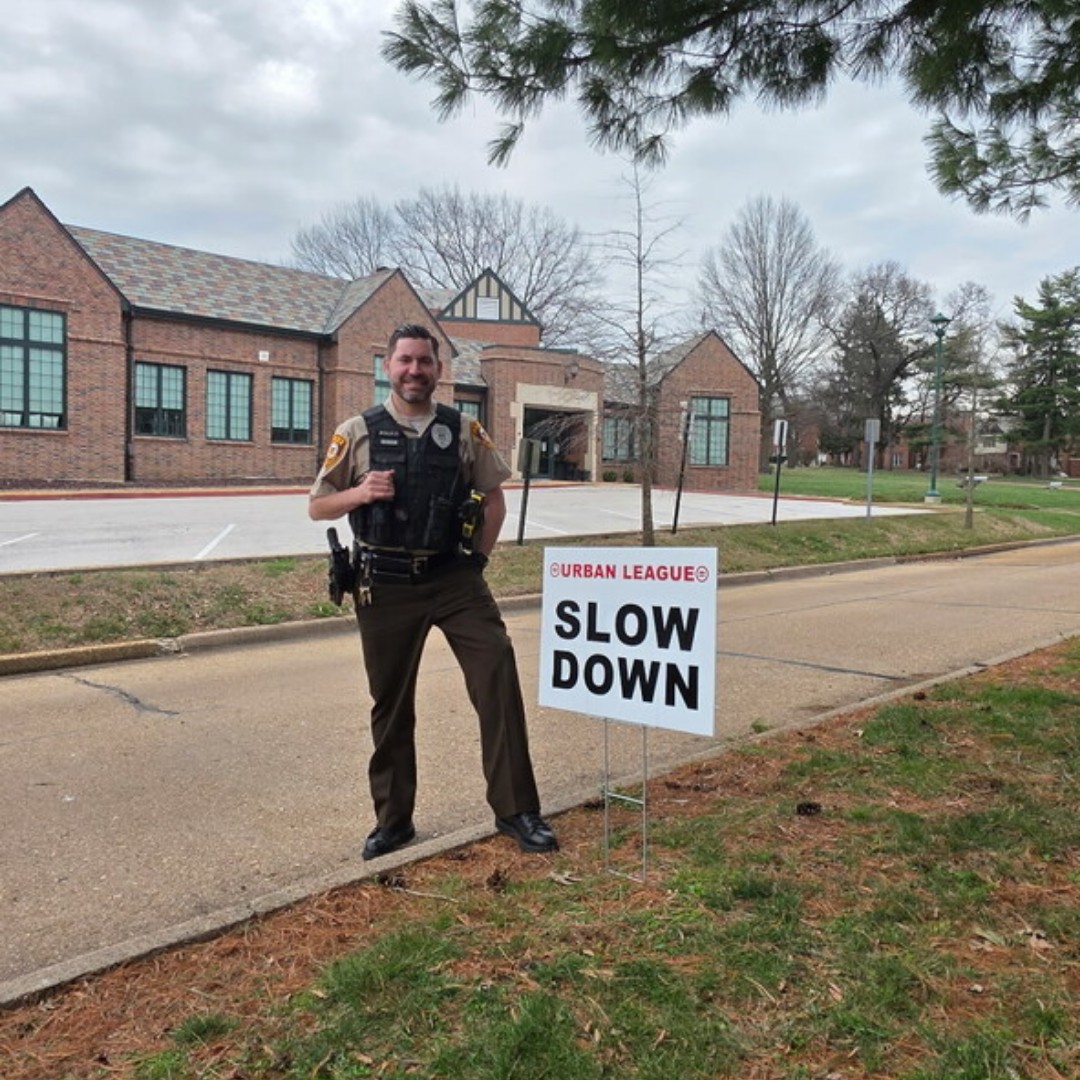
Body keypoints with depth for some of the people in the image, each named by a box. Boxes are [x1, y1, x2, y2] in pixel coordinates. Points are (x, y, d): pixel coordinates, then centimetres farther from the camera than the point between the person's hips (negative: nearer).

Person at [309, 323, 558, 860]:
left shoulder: (464, 431, 5)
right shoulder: (357, 433, 2)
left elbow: (494, 497, 13)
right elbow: (316, 507, 6)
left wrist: (478, 558, 2)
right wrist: (359, 493, -13)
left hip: (454, 578, 0)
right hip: (385, 586, 0)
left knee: (498, 677, -11)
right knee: (391, 703, 9)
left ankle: (515, 810, 2)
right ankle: (392, 819, 26)